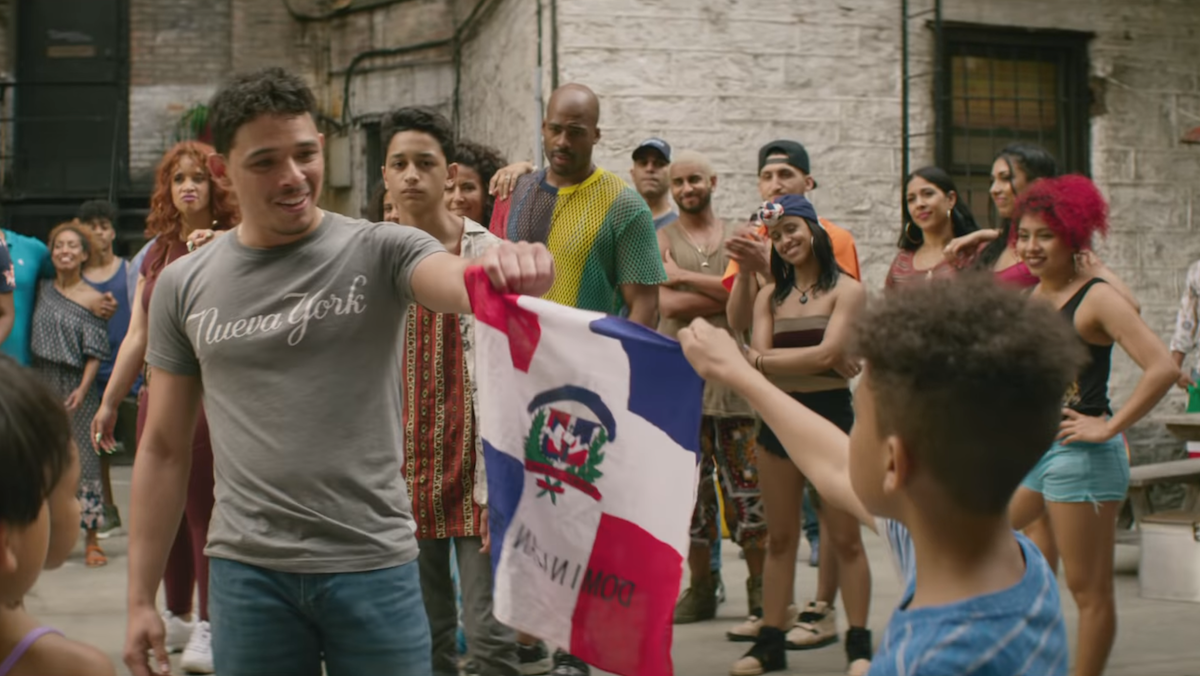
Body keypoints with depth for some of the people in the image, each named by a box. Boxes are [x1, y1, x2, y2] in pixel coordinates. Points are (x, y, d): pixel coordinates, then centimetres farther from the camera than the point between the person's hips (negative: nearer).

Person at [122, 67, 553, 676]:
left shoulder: (380, 252, -3)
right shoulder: (183, 286, 5)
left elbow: (464, 283, -25)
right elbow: (164, 448, 9)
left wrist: (508, 272, -49)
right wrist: (141, 597, 7)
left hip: (374, 563, -2)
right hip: (246, 569, 2)